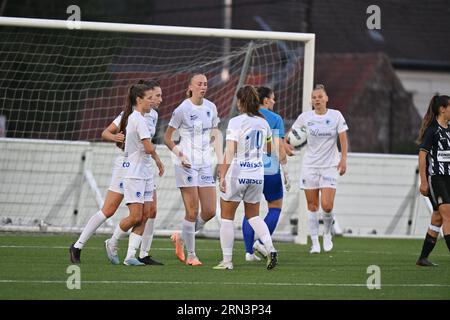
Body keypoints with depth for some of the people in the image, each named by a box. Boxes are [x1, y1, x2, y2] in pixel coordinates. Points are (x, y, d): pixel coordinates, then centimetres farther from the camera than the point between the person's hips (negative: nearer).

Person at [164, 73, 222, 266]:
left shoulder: (211, 107, 8)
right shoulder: (183, 109, -7)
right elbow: (167, 137, -1)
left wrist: (221, 161, 9)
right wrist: (180, 155, -15)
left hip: (205, 163, 6)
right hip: (187, 164, -6)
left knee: (210, 211, 0)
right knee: (192, 211, -7)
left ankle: (181, 238, 22)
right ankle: (190, 255, 4)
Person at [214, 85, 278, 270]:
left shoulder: (235, 122, -12)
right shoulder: (263, 122, 5)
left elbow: (230, 152, -19)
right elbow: (270, 149, 19)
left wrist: (223, 175, -21)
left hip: (237, 174, -5)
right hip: (257, 174, 5)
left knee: (227, 217, 6)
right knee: (253, 215, 19)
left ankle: (227, 261, 5)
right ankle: (270, 249, -1)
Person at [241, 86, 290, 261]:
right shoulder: (275, 119, -4)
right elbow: (279, 147, -9)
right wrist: (286, 171, -5)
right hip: (270, 170, -4)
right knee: (275, 207, 12)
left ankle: (249, 251, 3)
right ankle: (261, 242, -4)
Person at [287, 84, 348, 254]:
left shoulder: (336, 115, -3)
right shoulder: (305, 117, 1)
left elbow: (343, 139, -1)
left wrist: (343, 159, -10)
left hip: (329, 166, -2)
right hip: (310, 165, 2)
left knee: (327, 206, -12)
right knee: (312, 206, 1)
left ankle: (327, 234, 16)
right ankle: (315, 243, 9)